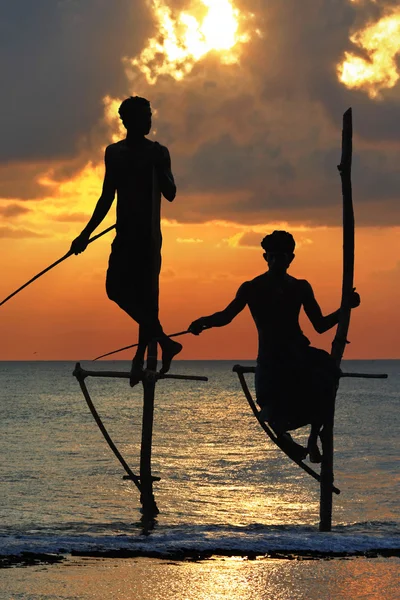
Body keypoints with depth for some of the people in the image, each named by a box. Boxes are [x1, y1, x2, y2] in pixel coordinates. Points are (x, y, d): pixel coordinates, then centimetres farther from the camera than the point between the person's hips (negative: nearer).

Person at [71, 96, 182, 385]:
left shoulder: (158, 153, 3)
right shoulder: (114, 153, 14)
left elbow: (170, 194, -6)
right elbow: (107, 198, 19)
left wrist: (158, 166, -20)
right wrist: (86, 234, 17)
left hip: (148, 234, -4)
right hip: (125, 233, 4)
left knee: (145, 292, -11)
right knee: (116, 288, -5)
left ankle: (141, 356, -9)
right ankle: (163, 341, 6)